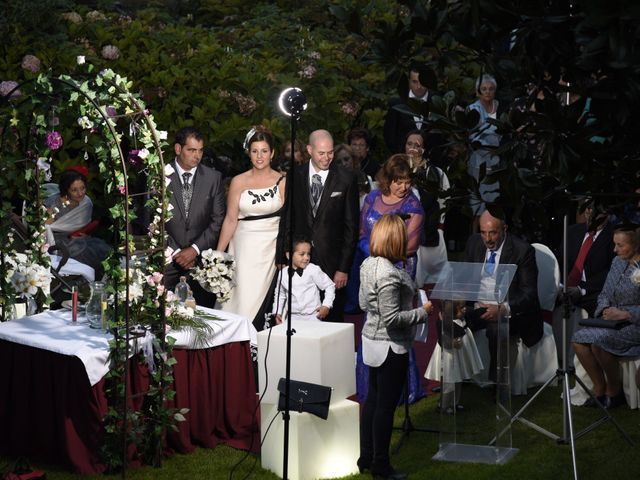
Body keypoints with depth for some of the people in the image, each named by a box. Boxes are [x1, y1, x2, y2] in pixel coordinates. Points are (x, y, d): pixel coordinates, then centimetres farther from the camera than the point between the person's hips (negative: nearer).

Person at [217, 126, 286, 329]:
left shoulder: (282, 182, 4)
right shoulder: (239, 182, 3)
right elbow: (230, 220, 3)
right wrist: (218, 255, -1)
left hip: (272, 247, 0)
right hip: (245, 246, 0)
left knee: (262, 299, -4)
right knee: (243, 298, -7)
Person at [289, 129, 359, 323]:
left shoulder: (346, 179, -1)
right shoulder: (295, 176, 5)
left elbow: (351, 226, -1)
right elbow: (286, 219, 9)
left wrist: (344, 268, -5)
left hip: (331, 262, -1)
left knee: (332, 320, 1)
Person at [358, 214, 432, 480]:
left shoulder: (368, 264, 3)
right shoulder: (389, 274, -25)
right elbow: (391, 319, -25)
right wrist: (423, 311, -13)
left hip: (371, 339, 9)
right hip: (390, 347, -9)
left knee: (373, 398, 17)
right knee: (386, 405, 1)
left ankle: (366, 457, 27)